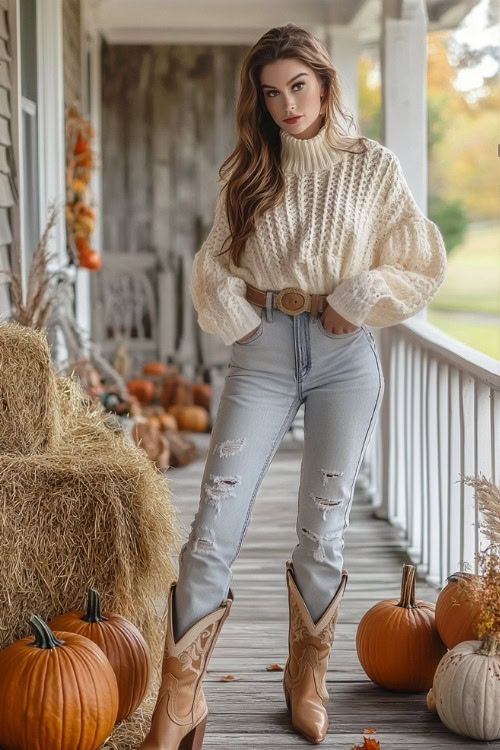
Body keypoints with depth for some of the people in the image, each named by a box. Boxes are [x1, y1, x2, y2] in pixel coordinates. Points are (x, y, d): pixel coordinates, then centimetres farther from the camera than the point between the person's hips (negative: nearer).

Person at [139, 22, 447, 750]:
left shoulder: (373, 166, 3)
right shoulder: (249, 172, 9)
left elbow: (425, 265, 2)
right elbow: (212, 264, 12)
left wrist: (354, 302, -8)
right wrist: (241, 323, -3)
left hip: (346, 355, -1)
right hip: (266, 349, 1)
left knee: (324, 524, 3)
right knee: (217, 515, -9)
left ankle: (308, 678, 21)